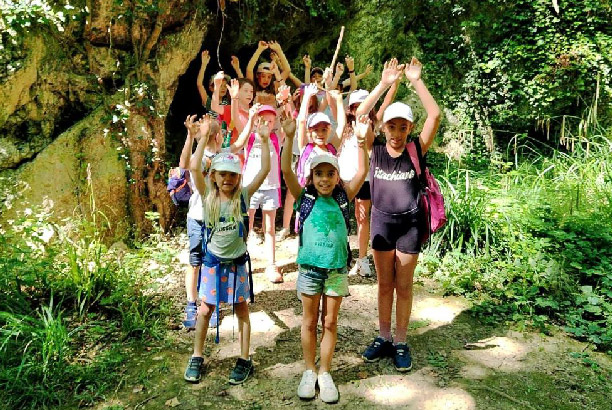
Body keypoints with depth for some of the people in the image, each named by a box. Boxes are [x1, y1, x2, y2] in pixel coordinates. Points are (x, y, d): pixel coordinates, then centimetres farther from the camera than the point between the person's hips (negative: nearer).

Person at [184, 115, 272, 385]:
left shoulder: (243, 196, -7)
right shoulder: (208, 197, -7)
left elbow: (264, 171, -17)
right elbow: (194, 168, -20)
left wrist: (264, 141, -25)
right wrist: (204, 137, -26)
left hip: (237, 262, 0)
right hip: (213, 261, 1)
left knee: (241, 310, 10)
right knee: (205, 310, 9)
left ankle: (244, 360, 23)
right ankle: (197, 357, 28)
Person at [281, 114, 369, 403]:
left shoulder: (342, 198, 1)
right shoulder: (304, 198, -4)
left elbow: (362, 173, -7)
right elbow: (286, 170, -14)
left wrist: (361, 142, -18)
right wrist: (289, 137, -25)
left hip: (337, 269, 1)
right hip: (309, 268, -1)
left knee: (330, 322, 12)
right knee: (309, 322, 12)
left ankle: (325, 373, 27)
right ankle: (309, 371, 29)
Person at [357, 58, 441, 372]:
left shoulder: (416, 151, -4)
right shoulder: (376, 151, -2)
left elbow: (435, 115, -15)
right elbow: (359, 116, -13)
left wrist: (416, 81, -17)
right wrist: (384, 84, -16)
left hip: (409, 223, -1)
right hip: (381, 221, 1)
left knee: (403, 287, 9)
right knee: (384, 285, 13)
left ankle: (400, 343, 23)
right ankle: (383, 338, 28)